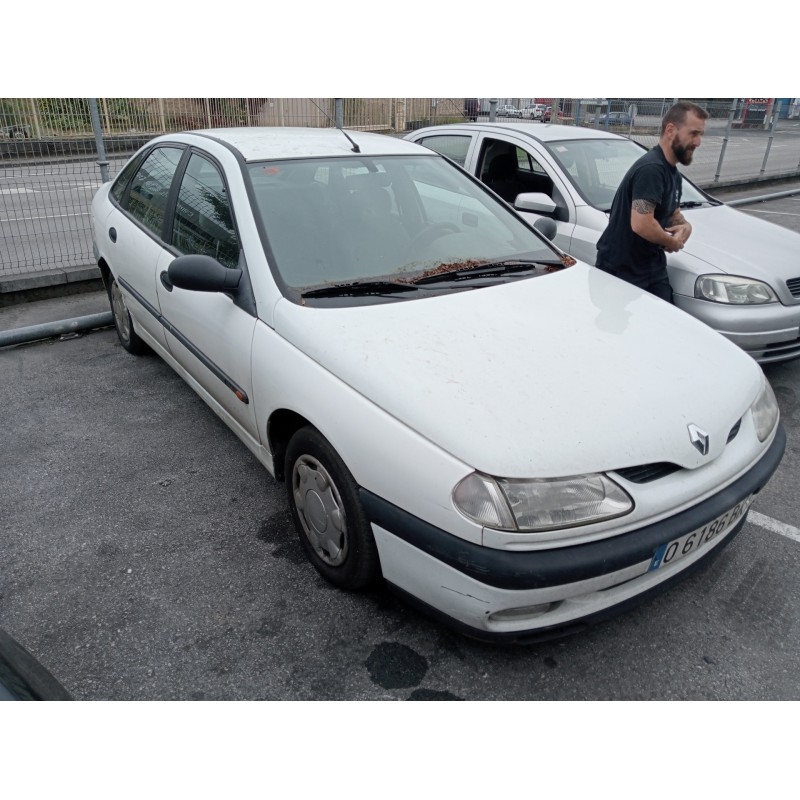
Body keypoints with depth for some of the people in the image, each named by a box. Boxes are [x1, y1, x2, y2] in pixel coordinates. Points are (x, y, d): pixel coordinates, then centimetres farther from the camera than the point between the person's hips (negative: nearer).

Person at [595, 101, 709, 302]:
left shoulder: (672, 172, 11)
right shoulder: (651, 168, -22)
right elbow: (641, 225, -32)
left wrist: (685, 226, -1)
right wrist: (672, 242, -13)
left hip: (652, 267, 10)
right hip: (620, 270, -10)